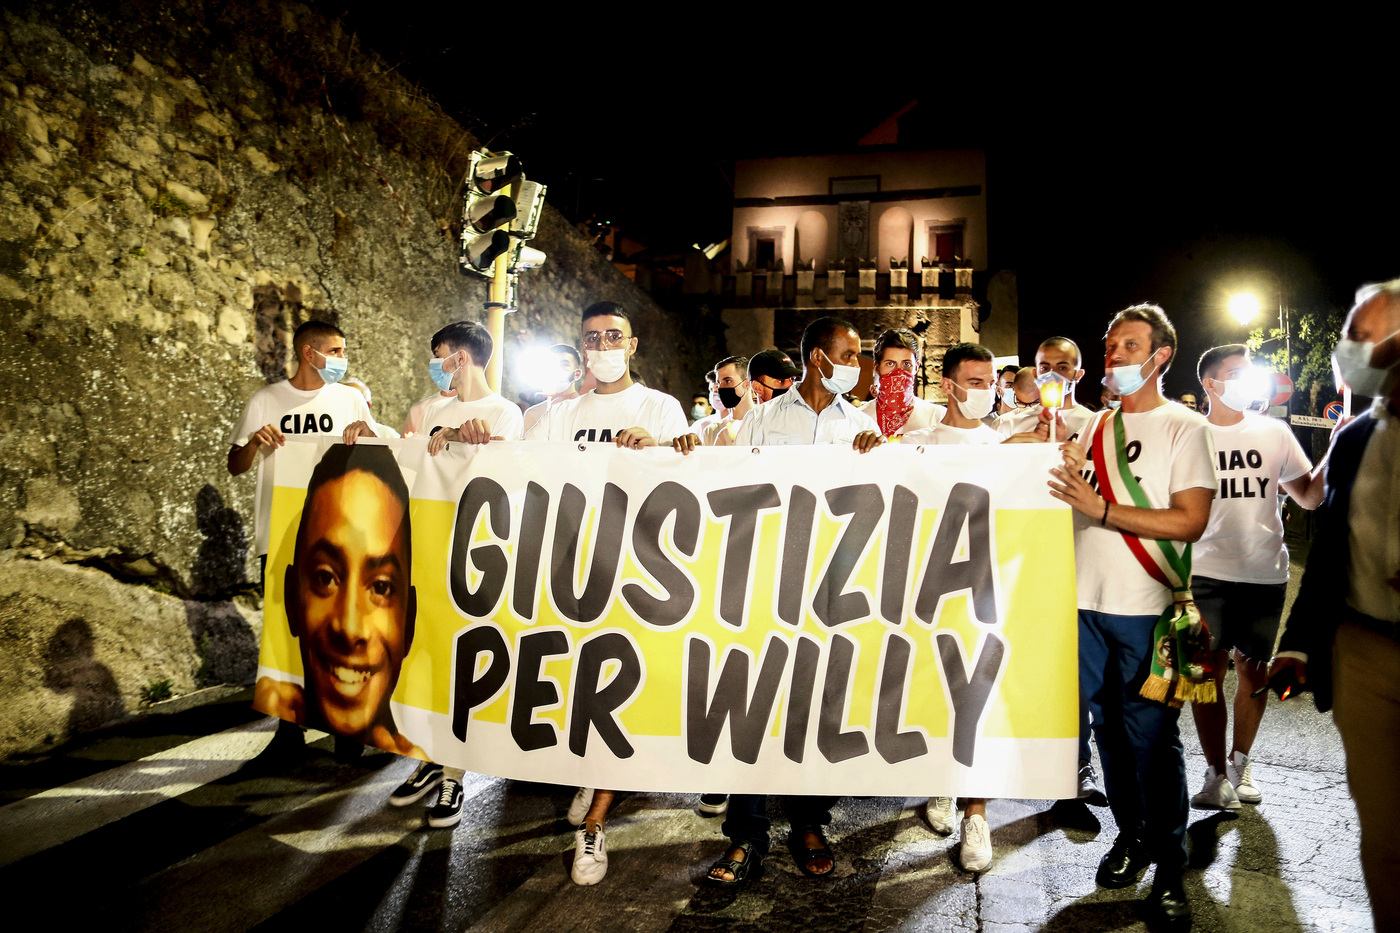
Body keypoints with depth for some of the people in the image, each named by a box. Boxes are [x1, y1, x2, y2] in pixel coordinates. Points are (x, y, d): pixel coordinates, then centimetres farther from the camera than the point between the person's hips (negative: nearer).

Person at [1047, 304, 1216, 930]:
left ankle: (1168, 867, 16)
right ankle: (1130, 835, 30)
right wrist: (1067, 473, -1)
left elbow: (1190, 521, -13)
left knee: (1152, 737, 0)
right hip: (1087, 602, 5)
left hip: (1147, 609, -5)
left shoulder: (1184, 427, -3)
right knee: (1108, 727, 13)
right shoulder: (1093, 426, 12)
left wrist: (1102, 510, -20)